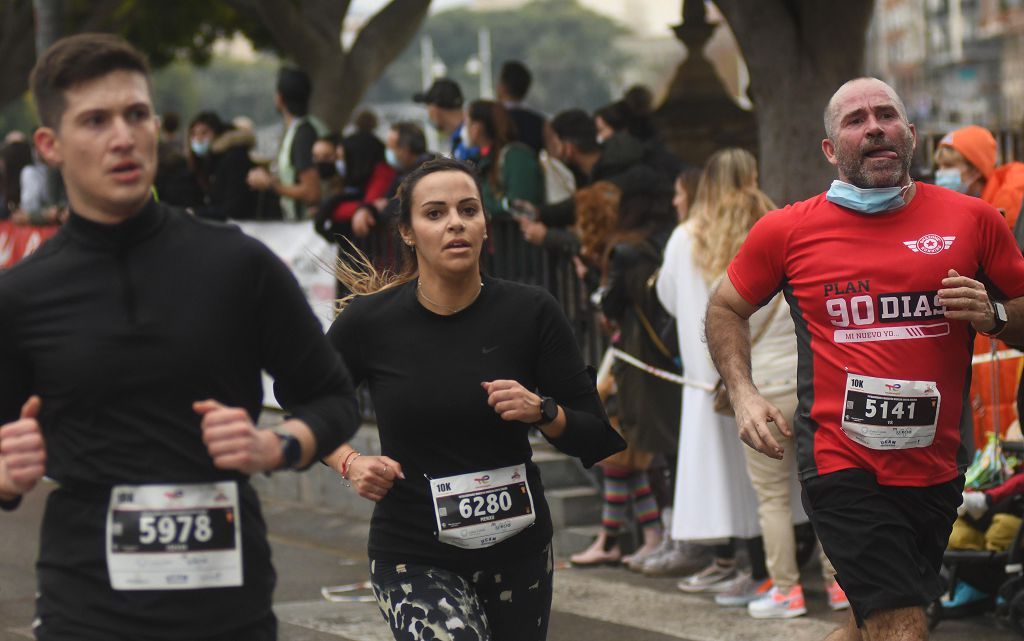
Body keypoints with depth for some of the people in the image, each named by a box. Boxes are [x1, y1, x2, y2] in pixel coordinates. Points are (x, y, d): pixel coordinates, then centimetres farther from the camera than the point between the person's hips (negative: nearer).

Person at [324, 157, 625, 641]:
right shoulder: (369, 323, -7)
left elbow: (599, 442, -1)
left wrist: (542, 411, -19)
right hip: (414, 558, -2)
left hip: (517, 548, 3)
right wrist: (350, 463, -4)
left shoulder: (530, 313, -5)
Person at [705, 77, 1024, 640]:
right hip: (841, 462, -3)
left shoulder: (972, 219, 1)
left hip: (937, 464, 3)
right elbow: (725, 310, 13)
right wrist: (742, 394, -1)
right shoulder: (787, 231, -1)